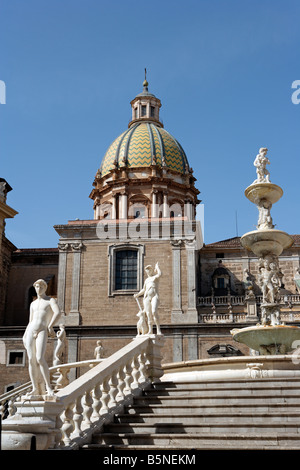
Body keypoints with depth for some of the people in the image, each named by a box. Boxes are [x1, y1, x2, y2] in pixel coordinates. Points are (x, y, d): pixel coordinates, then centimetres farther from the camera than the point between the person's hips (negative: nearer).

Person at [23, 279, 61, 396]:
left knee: (40, 359, -21)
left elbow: (58, 313, -13)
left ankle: (48, 387, -13)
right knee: (31, 360, -4)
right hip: (30, 331, 5)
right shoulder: (33, 304, 23)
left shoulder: (51, 300, 7)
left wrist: (50, 326, -13)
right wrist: (25, 336, 11)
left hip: (42, 332, -5)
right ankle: (35, 389, -1)